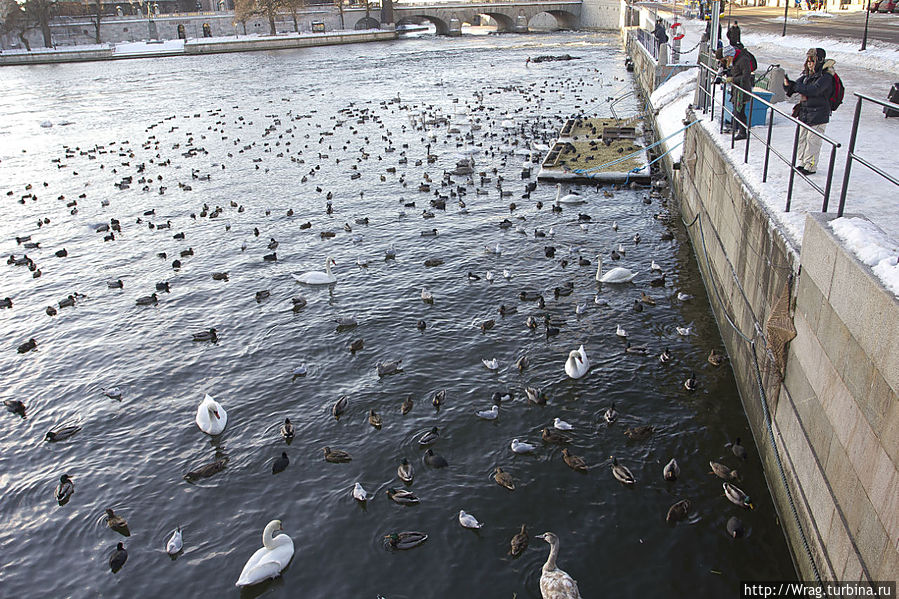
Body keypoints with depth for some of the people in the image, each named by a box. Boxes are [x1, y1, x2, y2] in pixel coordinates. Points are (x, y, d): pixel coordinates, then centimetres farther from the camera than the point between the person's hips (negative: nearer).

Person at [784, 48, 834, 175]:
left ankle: (810, 167, 3)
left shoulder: (826, 77, -13)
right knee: (802, 138, 12)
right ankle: (801, 163, 23)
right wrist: (788, 85, -15)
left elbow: (814, 90, -26)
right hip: (804, 112, 7)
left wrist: (794, 86, -26)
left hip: (818, 114, -7)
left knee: (812, 140, -4)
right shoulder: (807, 75, 10)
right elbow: (796, 86, 9)